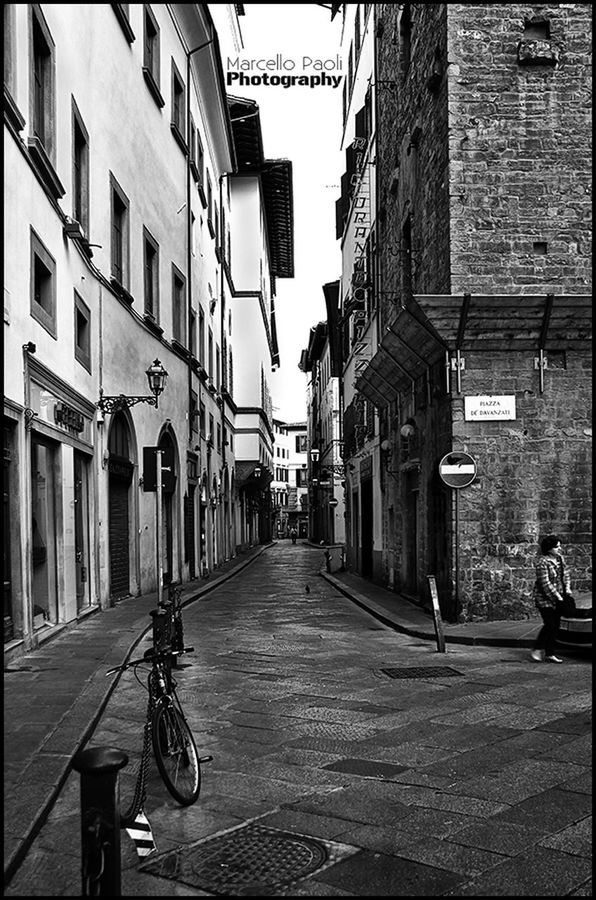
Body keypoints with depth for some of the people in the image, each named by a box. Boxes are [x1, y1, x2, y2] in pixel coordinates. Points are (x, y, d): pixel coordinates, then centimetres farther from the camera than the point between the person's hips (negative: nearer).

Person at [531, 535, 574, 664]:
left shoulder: (559, 558, 6)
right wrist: (557, 596, -17)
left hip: (558, 597, 7)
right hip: (545, 598, -7)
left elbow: (565, 574, 15)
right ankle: (537, 649, 4)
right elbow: (545, 583, -20)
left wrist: (567, 588, -1)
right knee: (549, 625, -11)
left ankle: (550, 654, 13)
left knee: (555, 626, 6)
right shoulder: (542, 562, -18)